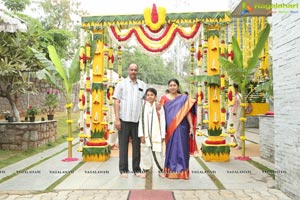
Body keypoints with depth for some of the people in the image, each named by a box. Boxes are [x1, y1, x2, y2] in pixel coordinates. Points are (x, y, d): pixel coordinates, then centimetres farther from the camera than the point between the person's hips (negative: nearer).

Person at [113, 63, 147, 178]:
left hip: (137, 120, 3)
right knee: (123, 145, 4)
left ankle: (136, 169, 20)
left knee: (137, 145, 8)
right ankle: (123, 169, 14)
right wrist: (117, 119, -8)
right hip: (124, 120, -2)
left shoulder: (143, 85, 11)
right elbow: (116, 102, -1)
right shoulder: (121, 84, 3)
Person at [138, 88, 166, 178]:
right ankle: (145, 170, 19)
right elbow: (141, 121, 2)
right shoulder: (143, 106, 4)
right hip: (145, 134, 1)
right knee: (145, 152, 7)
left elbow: (162, 121, 0)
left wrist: (163, 135, -2)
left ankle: (161, 170, 17)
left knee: (157, 153, 2)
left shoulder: (159, 107, 0)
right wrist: (141, 135, -3)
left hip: (156, 134, -1)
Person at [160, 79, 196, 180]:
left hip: (181, 127, 0)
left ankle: (182, 171, 14)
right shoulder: (164, 98, 6)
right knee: (170, 148, 7)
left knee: (181, 148, 3)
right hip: (169, 128, 0)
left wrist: (191, 127, -2)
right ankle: (170, 170, 18)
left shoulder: (184, 98, 6)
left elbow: (188, 113, 4)